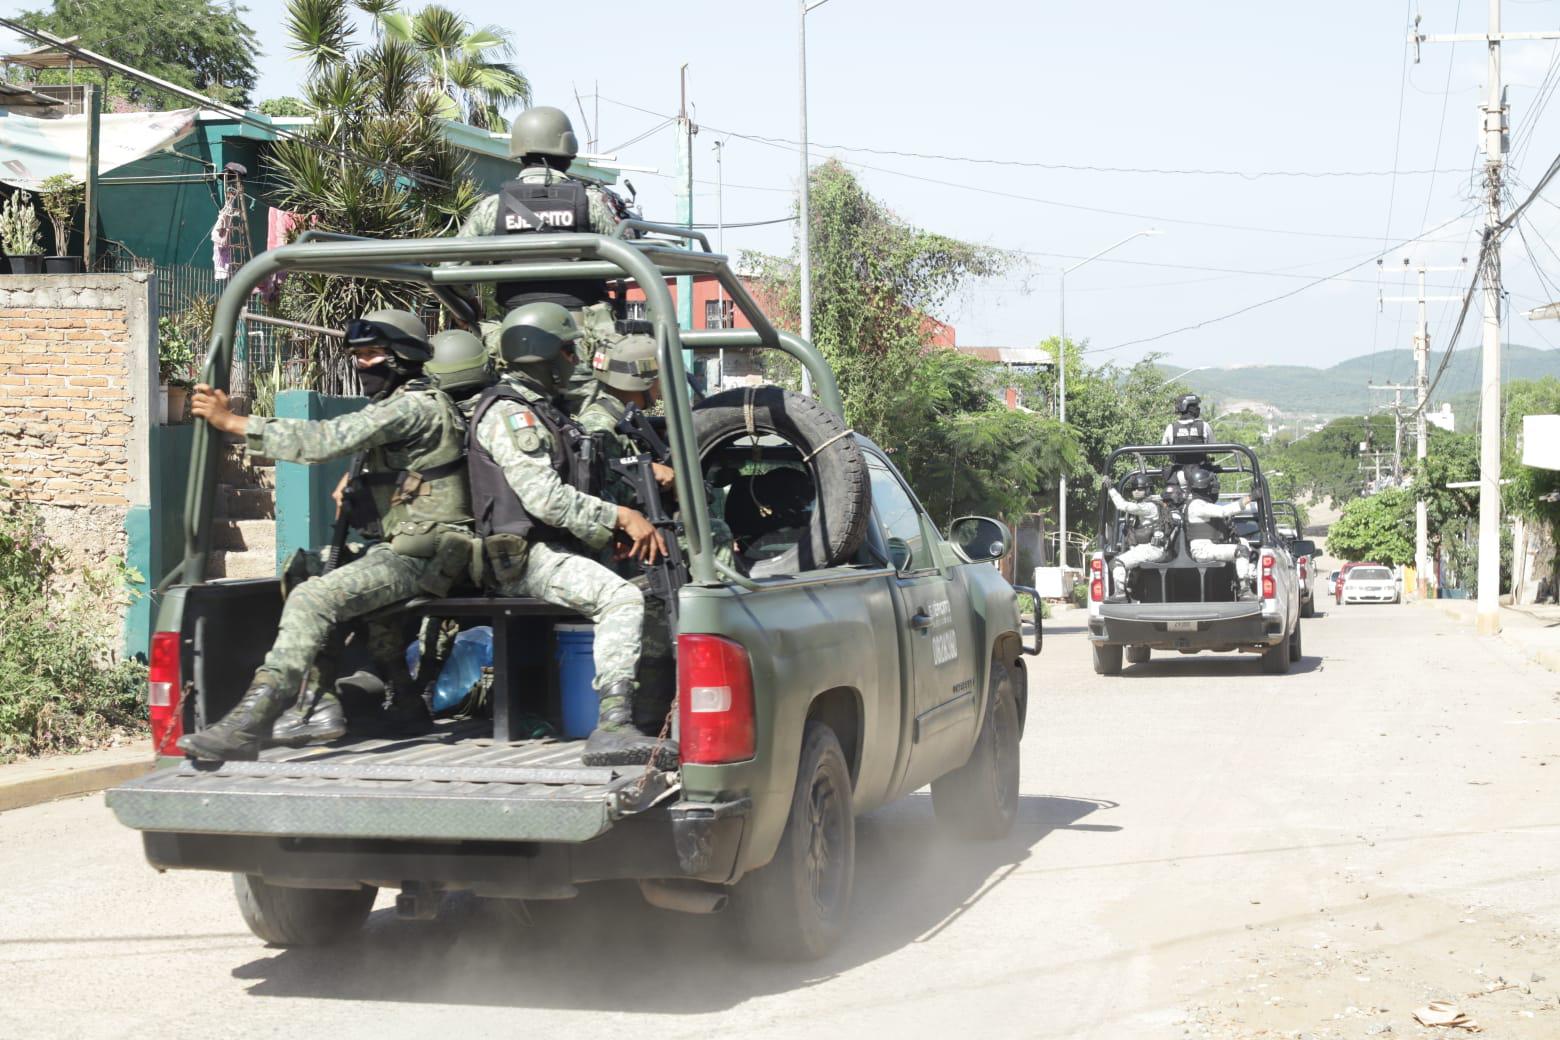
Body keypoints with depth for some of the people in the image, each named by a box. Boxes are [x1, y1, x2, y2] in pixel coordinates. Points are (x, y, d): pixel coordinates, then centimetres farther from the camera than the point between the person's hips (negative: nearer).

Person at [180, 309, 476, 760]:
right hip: (408, 548, 11)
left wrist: (232, 422, -20)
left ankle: (247, 726, -33)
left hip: (423, 554, -11)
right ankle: (404, 707, 28)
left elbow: (324, 439, -22)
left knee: (312, 600, -23)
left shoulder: (414, 407, -14)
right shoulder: (401, 407, 20)